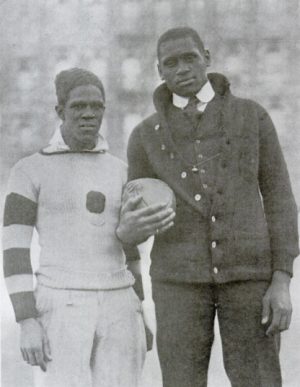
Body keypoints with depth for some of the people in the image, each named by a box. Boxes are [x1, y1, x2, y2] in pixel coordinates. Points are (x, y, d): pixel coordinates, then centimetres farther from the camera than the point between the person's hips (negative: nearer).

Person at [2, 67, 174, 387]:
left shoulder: (117, 172, 13)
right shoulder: (30, 171, -1)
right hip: (62, 312, -4)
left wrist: (138, 319, 13)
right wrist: (27, 324, -15)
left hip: (115, 311, 5)